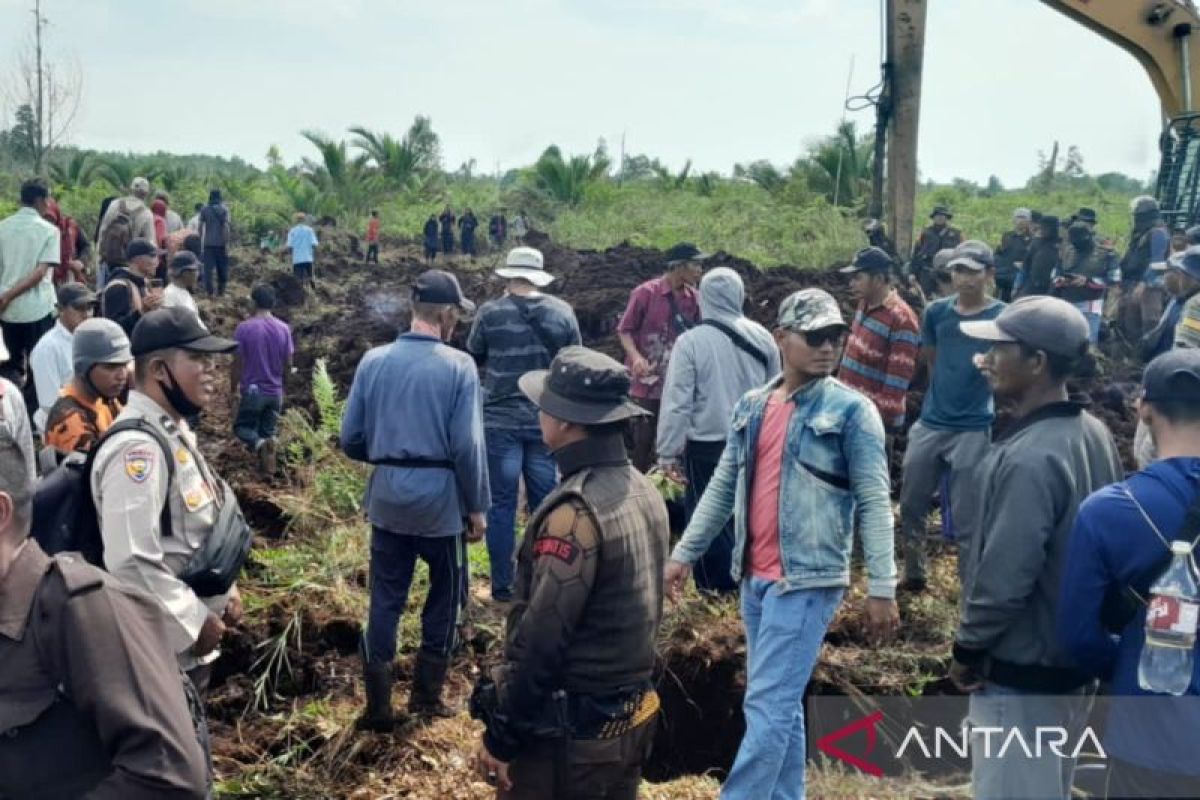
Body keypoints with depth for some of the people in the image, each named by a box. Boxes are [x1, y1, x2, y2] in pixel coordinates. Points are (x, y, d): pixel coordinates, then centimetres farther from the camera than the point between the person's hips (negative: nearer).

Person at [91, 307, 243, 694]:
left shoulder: (173, 431, 7)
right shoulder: (138, 448, -25)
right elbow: (131, 562, -31)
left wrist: (224, 590, 14)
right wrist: (196, 622, -22)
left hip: (190, 625, 10)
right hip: (165, 641, -10)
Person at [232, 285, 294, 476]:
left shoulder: (244, 328, -13)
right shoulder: (284, 329, -4)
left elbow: (238, 363, -9)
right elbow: (288, 363, 2)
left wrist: (233, 390, 2)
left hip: (252, 390, -3)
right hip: (276, 391, 3)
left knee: (242, 427, 12)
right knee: (269, 431, 16)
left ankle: (259, 443, -18)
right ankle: (267, 469, 8)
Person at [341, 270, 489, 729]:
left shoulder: (373, 361, 0)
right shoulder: (458, 365, -12)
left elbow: (351, 439, 4)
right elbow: (467, 445, -14)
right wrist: (477, 506, -3)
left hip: (387, 496, 4)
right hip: (440, 495, -4)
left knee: (385, 598, 12)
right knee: (445, 594, 16)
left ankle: (378, 706, 15)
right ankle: (426, 694, 24)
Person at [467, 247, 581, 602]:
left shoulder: (490, 312, -8)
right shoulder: (563, 312, -2)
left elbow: (473, 357, 6)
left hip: (500, 420, -2)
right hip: (548, 420, 2)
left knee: (502, 503, 7)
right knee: (545, 502, 12)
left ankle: (502, 585, 11)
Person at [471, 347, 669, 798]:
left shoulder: (575, 512, -24)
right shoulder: (644, 492, 3)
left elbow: (540, 640, -22)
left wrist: (501, 736, -13)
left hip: (569, 732, -8)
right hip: (632, 715, 8)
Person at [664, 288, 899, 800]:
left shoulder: (851, 410, -7)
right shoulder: (751, 407, 9)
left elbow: (874, 503, -9)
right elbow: (723, 487, 14)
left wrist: (881, 587, -13)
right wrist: (684, 553, 12)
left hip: (806, 579, -6)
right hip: (754, 576, 6)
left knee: (768, 707, -6)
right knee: (782, 705, 17)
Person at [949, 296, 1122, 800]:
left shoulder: (1028, 459, -27)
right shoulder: (1095, 435, 3)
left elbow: (1003, 578, -26)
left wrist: (968, 649, -10)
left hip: (1021, 674, -9)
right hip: (1076, 662, 9)